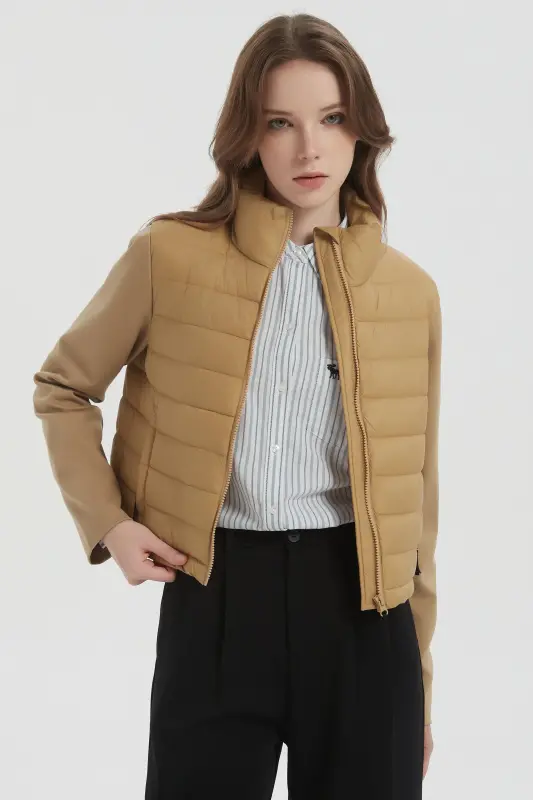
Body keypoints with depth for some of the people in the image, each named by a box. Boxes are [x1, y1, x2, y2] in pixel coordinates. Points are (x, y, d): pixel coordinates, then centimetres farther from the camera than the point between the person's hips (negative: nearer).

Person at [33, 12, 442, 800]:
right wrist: (106, 520, -3)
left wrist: (420, 672, 11)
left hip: (357, 603, 2)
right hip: (216, 599, -1)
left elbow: (414, 493, 9)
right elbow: (63, 388, 12)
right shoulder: (170, 255, -2)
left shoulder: (410, 291, 4)